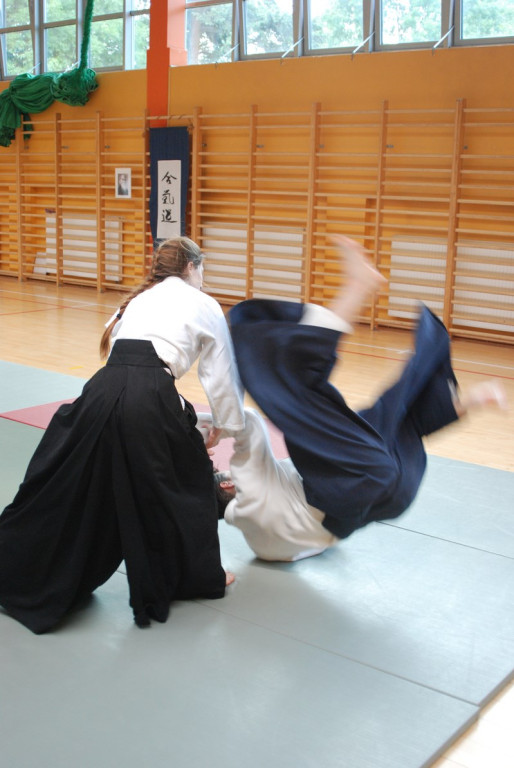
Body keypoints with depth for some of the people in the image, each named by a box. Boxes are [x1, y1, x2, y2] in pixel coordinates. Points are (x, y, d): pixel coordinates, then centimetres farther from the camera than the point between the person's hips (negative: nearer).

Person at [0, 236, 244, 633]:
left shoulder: (140, 299, 32)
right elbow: (222, 377, 18)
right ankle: (201, 577, 32)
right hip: (149, 400, -5)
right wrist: (223, 425, 34)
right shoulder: (203, 305, 16)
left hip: (102, 390, 5)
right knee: (189, 478, 18)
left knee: (61, 485, 12)